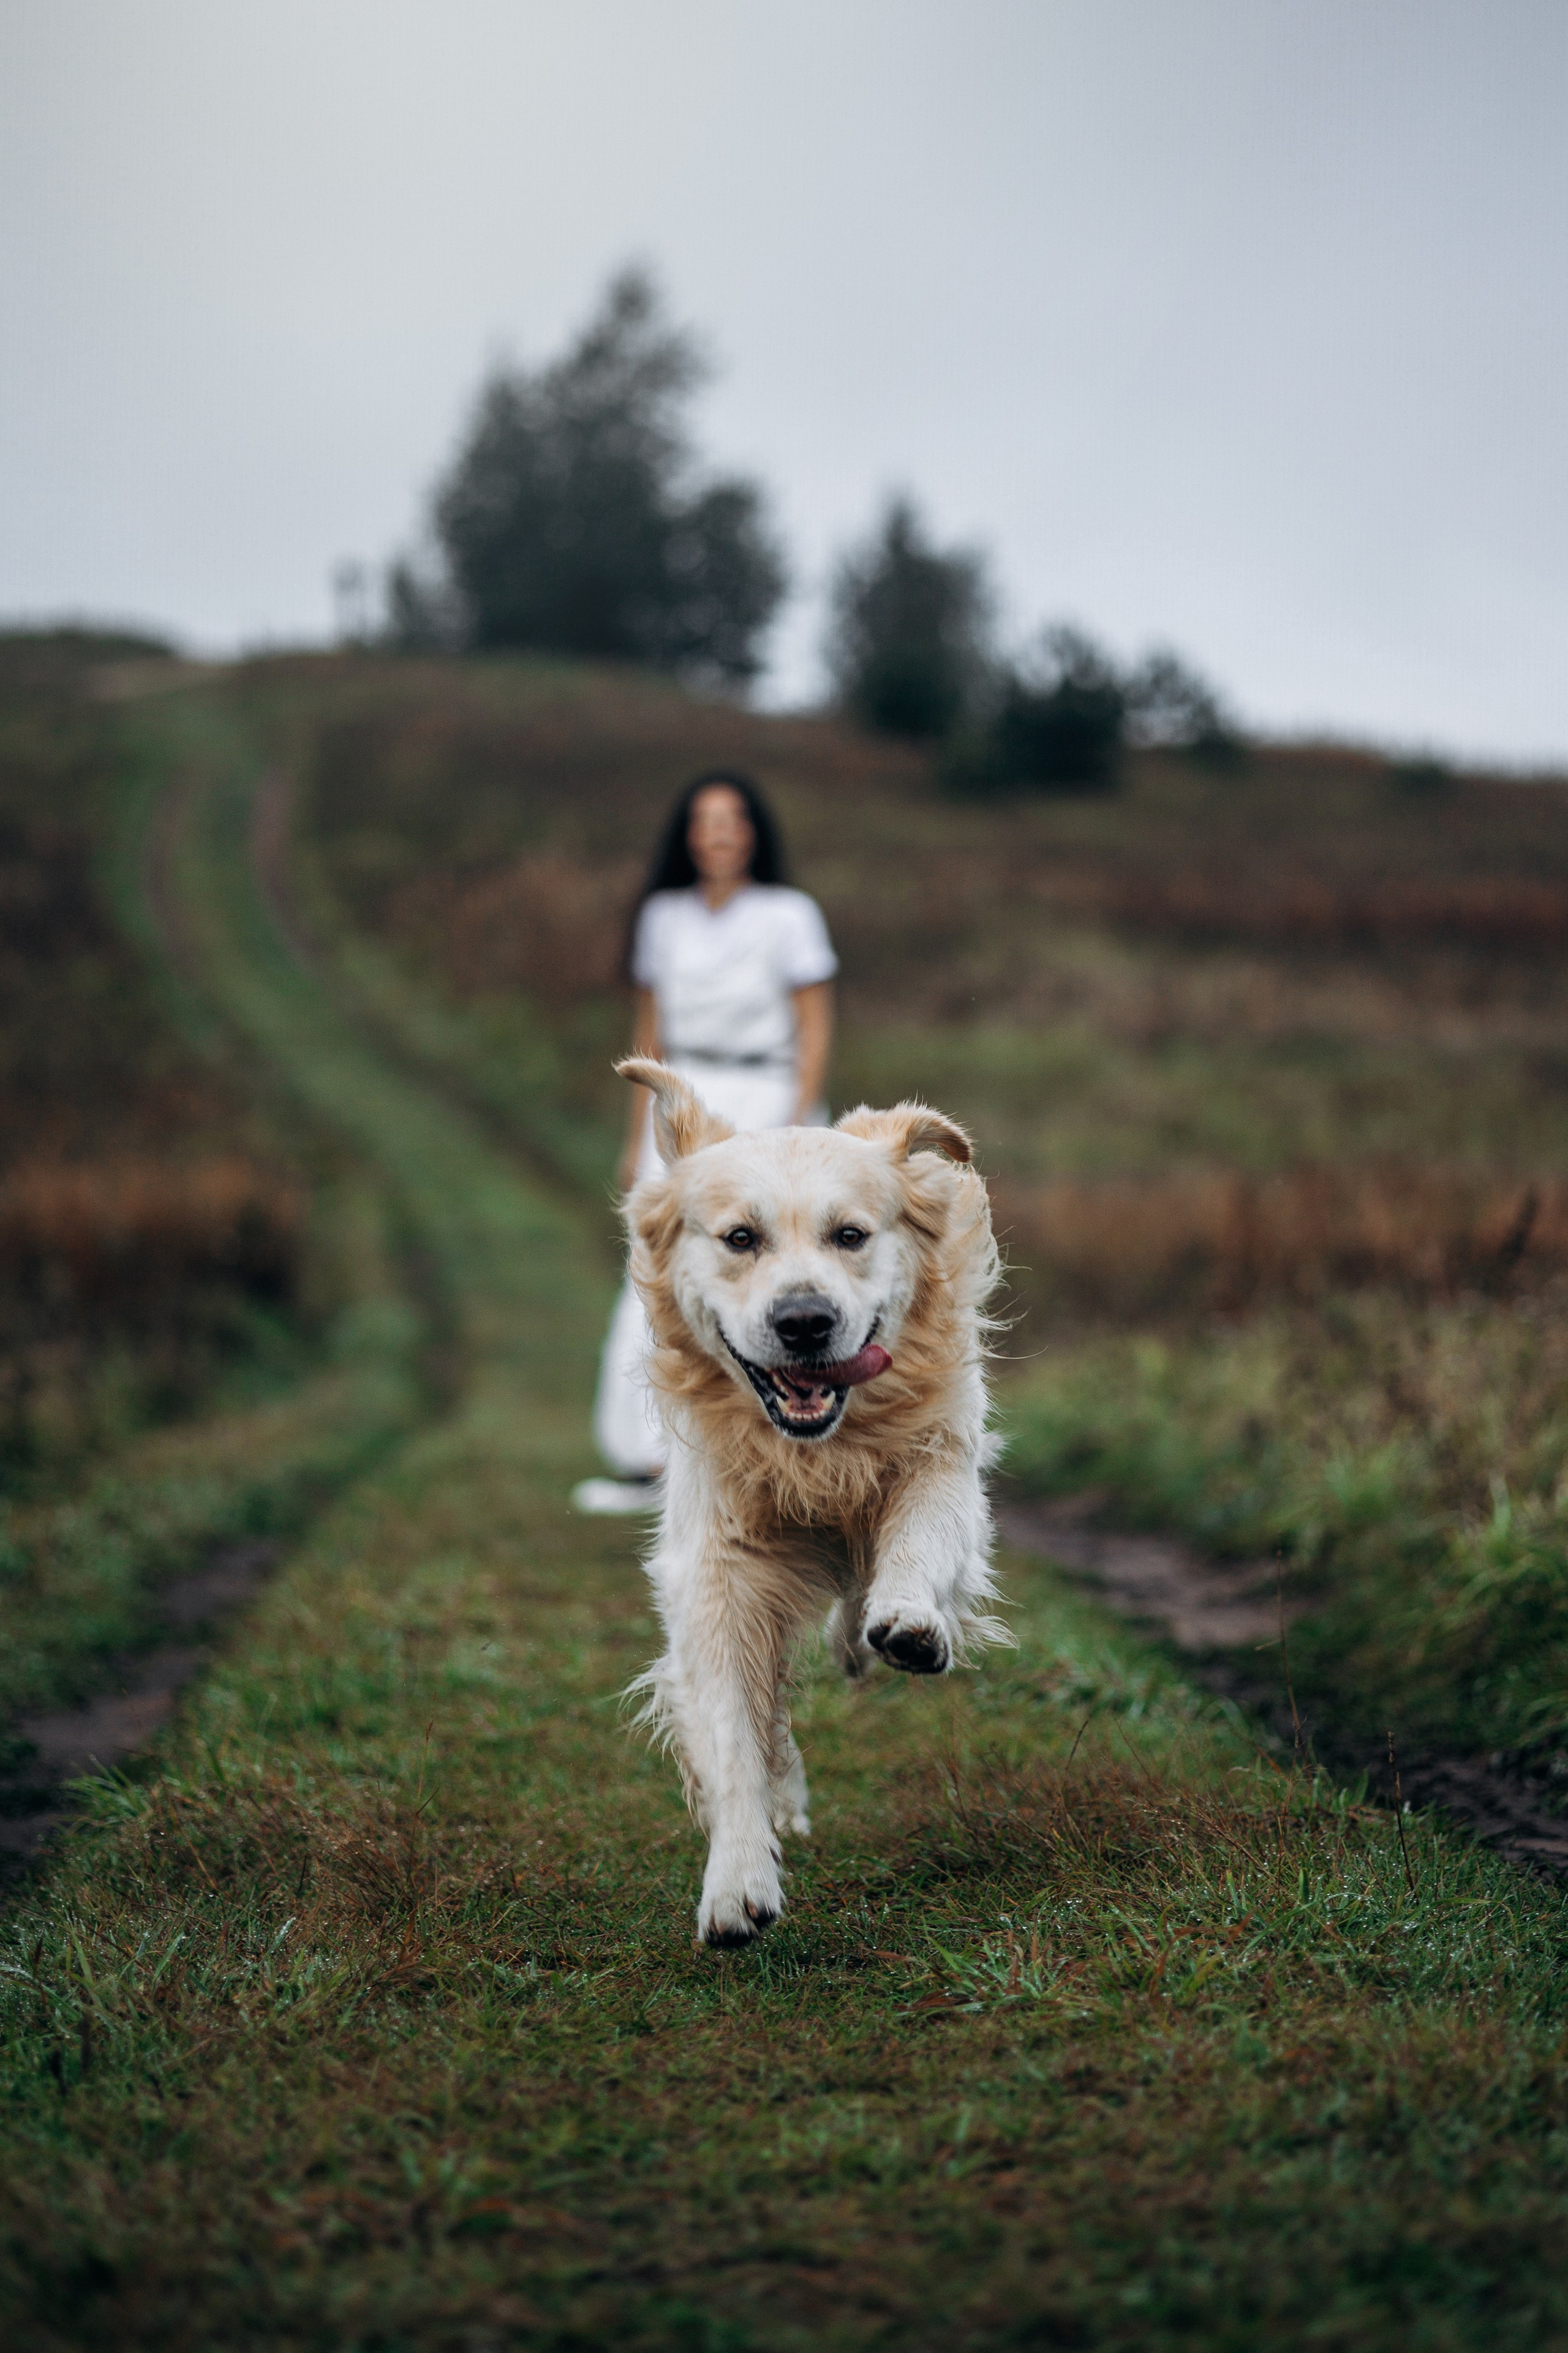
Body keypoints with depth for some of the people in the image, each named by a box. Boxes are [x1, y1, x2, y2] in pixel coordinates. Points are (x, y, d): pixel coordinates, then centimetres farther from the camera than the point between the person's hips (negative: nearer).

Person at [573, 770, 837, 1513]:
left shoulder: (791, 915, -7)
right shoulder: (664, 917, 6)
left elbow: (816, 1030, -8)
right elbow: (650, 1031, 12)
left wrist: (799, 1132, -17)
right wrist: (637, 1138, 10)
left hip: (768, 1110, -4)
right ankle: (643, 1465, -4)